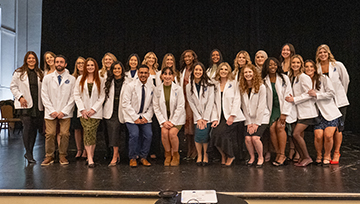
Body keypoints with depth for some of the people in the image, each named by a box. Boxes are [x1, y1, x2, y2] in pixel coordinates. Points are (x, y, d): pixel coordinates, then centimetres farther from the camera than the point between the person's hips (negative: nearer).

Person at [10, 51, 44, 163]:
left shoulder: (40, 73, 14)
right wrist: (20, 97, -7)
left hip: (37, 105, 3)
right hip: (24, 104, -3)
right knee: (27, 127, -13)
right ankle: (28, 153, -3)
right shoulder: (19, 72, 6)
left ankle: (30, 152, 16)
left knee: (34, 128, 4)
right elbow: (13, 86, 5)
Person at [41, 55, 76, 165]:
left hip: (65, 113, -1)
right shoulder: (47, 78, 8)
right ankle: (49, 156, 11)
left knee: (64, 134, -3)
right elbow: (44, 96, 4)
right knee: (50, 134, -2)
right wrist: (51, 111, -5)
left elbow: (72, 97, 1)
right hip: (50, 113, 1)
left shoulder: (71, 79, 4)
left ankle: (62, 156, 10)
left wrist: (64, 111, -7)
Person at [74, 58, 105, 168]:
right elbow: (76, 95, 6)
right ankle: (90, 158, -14)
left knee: (91, 133, -5)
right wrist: (82, 109, -5)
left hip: (96, 112, 0)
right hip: (83, 111, 0)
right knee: (88, 132, -14)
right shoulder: (80, 79, 11)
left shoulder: (100, 80, 7)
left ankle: (90, 157, 6)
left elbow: (102, 97, 2)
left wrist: (93, 109, -7)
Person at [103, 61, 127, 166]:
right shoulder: (108, 82, 10)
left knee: (116, 132, -9)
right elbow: (105, 96, 16)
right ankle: (117, 155, 17)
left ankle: (115, 157, -3)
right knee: (112, 133, 3)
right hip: (110, 112, 3)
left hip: (120, 112, -3)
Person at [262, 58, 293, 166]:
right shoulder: (264, 81, 5)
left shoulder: (284, 78, 0)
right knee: (272, 128, -15)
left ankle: (282, 154, -14)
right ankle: (278, 153, -6)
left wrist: (284, 113, -10)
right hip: (272, 108, 2)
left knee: (279, 127, -20)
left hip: (283, 107, -2)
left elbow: (288, 95, -4)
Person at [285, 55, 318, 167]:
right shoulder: (291, 77, 14)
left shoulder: (304, 77, -11)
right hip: (298, 111, 8)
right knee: (299, 136, 5)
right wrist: (290, 98, 6)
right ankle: (302, 157, 16)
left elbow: (309, 94, -17)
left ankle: (307, 157, 0)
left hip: (307, 111, -7)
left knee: (296, 134, -14)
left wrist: (294, 100, -17)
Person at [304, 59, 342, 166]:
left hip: (330, 112, -2)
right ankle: (318, 155, 12)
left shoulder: (323, 78, -2)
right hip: (316, 113, 2)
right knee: (318, 136, -14)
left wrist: (316, 95, -15)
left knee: (328, 135, -14)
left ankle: (327, 156, 11)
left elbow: (332, 93, -7)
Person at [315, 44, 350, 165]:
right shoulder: (316, 68, 3)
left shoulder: (338, 65, -1)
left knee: (337, 128, -1)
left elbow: (346, 80, 10)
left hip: (339, 101, -1)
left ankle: (336, 153, 12)